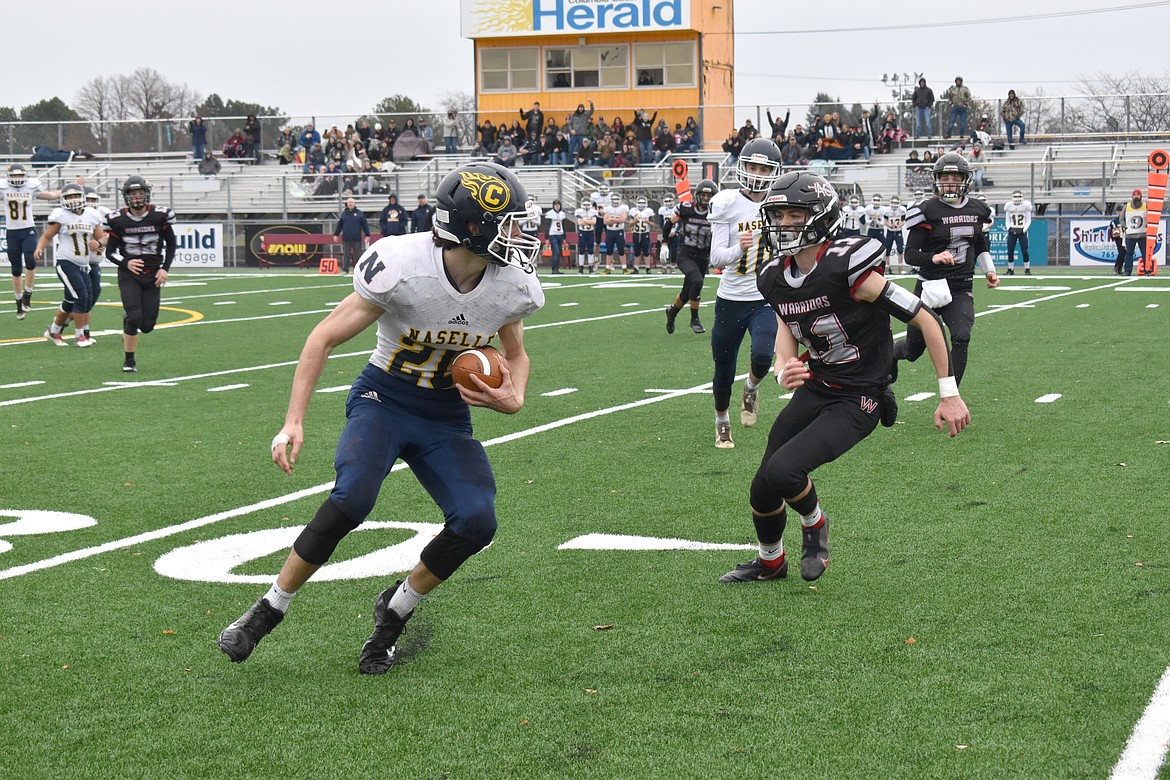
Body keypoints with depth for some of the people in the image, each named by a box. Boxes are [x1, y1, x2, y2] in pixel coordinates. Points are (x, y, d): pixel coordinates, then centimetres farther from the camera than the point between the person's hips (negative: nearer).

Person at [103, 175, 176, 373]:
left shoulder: (160, 216, -3)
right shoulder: (118, 220, -4)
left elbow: (171, 245, 10)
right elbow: (110, 252, 3)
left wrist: (165, 268, -2)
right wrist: (126, 263, -16)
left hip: (152, 275, 2)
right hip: (129, 275, -2)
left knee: (147, 325, -1)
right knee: (135, 316, -17)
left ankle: (128, 321, 36)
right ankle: (129, 360, 0)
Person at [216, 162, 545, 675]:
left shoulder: (513, 287, -11)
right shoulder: (402, 267, -24)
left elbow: (516, 355, 12)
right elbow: (325, 338, -14)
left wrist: (514, 397, -11)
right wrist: (294, 421, -18)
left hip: (447, 415, 4)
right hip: (384, 399, -4)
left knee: (476, 520, -18)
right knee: (351, 499, -29)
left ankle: (394, 613, 9)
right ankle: (267, 612, -8)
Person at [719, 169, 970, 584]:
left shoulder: (847, 269, -22)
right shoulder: (777, 279, 0)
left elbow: (926, 320, -17)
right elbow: (786, 349, 8)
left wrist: (949, 395, -13)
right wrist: (784, 373, -19)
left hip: (858, 399, -7)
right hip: (814, 389, 7)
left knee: (783, 471, -24)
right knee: (762, 492, 9)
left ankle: (814, 523, 10)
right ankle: (770, 562, 40)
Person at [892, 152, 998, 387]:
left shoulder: (977, 210, 6)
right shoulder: (927, 211, -10)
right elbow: (910, 254, -13)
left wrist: (989, 270, 8)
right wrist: (933, 258, -31)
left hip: (961, 289, 3)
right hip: (930, 286, -3)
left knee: (961, 338, -21)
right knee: (913, 350, 9)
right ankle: (892, 354, 47)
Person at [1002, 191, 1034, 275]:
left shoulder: (1026, 205, -5)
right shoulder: (1009, 206, 1)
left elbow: (1028, 220, 1)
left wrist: (1024, 229, -10)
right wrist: (1009, 228, -4)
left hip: (1022, 231, -2)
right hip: (1012, 232, 2)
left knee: (1024, 251, -6)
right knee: (1010, 251, 1)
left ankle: (1027, 269, 3)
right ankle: (1010, 269, 12)